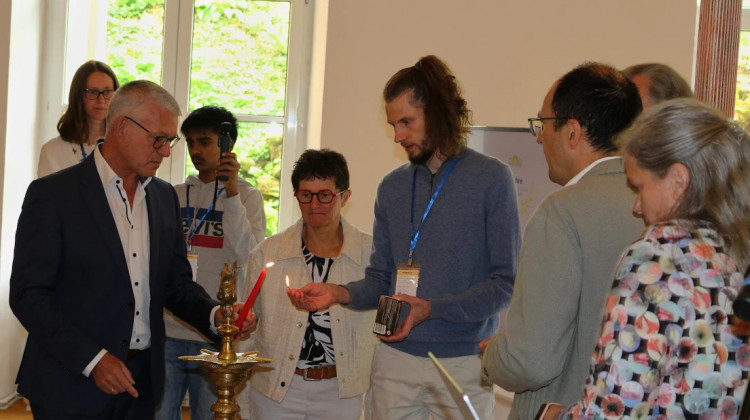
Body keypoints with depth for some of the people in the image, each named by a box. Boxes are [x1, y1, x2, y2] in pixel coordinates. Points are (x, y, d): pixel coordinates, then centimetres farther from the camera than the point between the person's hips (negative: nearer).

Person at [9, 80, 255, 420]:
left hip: (142, 383, 5)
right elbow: (29, 294, -11)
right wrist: (92, 359, -18)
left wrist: (215, 314, -6)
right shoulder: (52, 194, -8)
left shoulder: (165, 197, 10)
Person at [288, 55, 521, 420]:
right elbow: (380, 280, 12)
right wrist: (340, 293, -7)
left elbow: (505, 283, -8)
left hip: (464, 362, -3)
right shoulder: (392, 187, 10)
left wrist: (432, 308, -19)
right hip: (394, 359, 4)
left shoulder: (491, 178, -5)